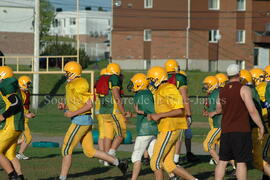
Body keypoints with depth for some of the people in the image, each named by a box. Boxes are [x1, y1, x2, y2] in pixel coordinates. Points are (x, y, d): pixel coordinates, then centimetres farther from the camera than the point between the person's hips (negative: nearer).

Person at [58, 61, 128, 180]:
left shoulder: (79, 85, -16)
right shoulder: (72, 85, 16)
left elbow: (89, 105, -20)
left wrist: (73, 113, -19)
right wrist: (64, 107, 9)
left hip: (81, 121, -10)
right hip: (84, 120, 10)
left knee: (66, 149, -4)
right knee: (89, 151, 11)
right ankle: (119, 163, 13)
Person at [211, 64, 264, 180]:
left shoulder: (222, 91, 9)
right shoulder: (243, 89, -9)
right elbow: (252, 110, -15)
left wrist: (214, 113, 50)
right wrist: (261, 126, -6)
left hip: (226, 131, 6)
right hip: (241, 131, -5)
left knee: (222, 161, 11)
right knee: (241, 162, -2)